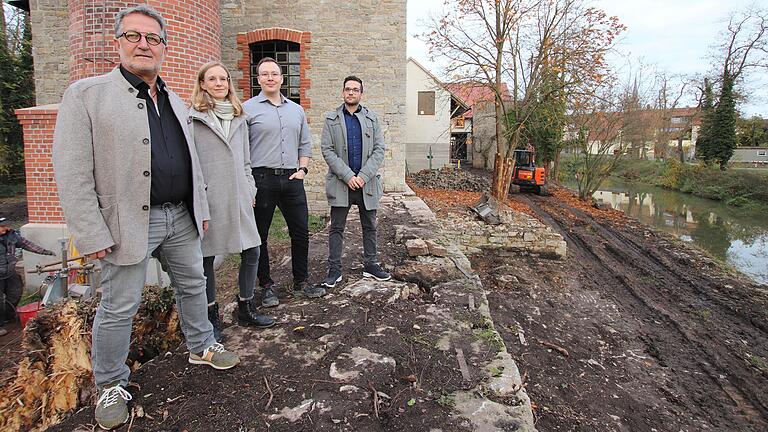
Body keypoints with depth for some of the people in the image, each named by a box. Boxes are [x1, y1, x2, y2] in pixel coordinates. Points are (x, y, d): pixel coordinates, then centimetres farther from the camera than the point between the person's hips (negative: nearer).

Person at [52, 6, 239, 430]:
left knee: (192, 286, 18)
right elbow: (71, 171, -12)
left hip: (180, 217, 6)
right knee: (118, 308, 6)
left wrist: (201, 208, 14)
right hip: (130, 221, -6)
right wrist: (92, 235, -16)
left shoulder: (174, 101, 12)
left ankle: (202, 348, 38)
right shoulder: (86, 93, -7)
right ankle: (110, 386, 26)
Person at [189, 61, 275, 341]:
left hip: (238, 198, 5)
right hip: (206, 199, -5)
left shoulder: (239, 118, 15)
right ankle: (212, 316, 22)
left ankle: (246, 309, 24)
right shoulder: (192, 118, -3)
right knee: (206, 258, 6)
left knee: (252, 252, 6)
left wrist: (250, 190, 13)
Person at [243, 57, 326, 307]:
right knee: (259, 236, 6)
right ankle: (266, 286, 21)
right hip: (261, 180, -4)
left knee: (301, 232, 8)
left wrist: (303, 168, 3)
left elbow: (305, 144, 19)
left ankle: (301, 281, 25)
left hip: (292, 179, 4)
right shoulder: (248, 109, -1)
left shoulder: (296, 110, 14)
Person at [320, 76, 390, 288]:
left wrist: (363, 176, -12)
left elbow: (379, 150, 1)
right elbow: (327, 150, -4)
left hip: (366, 182, 2)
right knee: (336, 228, 3)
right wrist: (347, 176, -14)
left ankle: (370, 265, 23)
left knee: (370, 227, 10)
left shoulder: (372, 118, 8)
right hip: (340, 183, -1)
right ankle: (334, 269, 11)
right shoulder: (331, 118, 5)